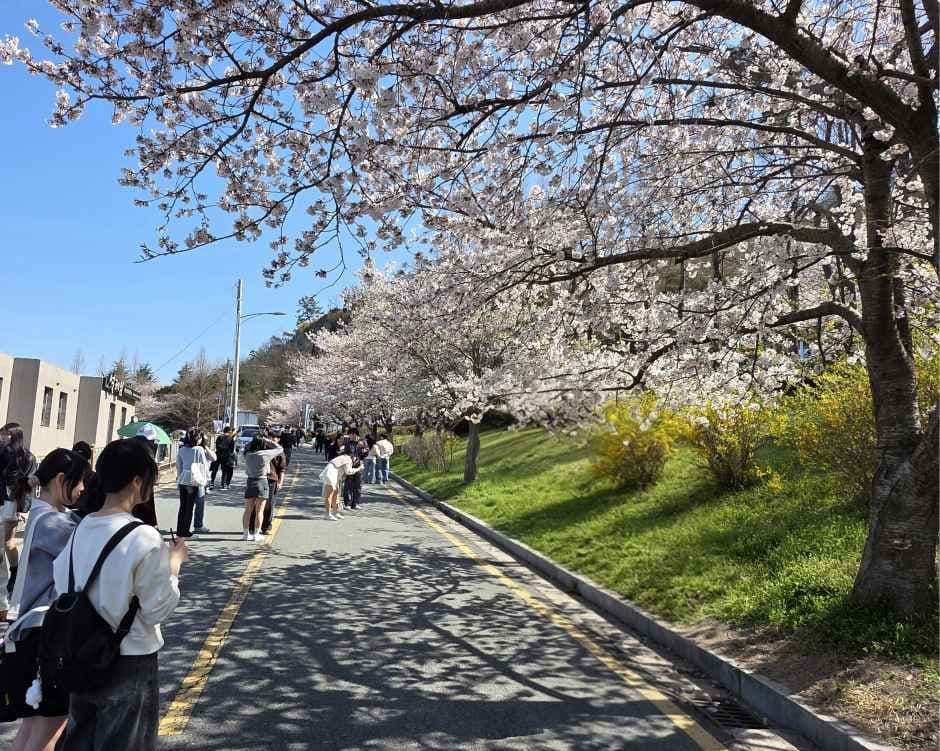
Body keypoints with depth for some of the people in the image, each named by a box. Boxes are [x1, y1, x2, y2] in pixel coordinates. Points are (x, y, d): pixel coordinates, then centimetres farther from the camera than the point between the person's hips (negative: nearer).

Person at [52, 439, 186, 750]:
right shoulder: (144, 538, -24)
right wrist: (174, 562, -4)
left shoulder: (81, 529, -4)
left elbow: (62, 587, 6)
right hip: (129, 662, -6)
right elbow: (158, 610, -17)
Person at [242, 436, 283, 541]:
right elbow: (280, 449, 0)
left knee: (248, 510, 12)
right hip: (262, 482, -4)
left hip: (250, 482, 4)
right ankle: (255, 534, 6)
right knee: (259, 511, 4)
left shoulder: (248, 455, 0)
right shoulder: (265, 454, -12)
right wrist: (268, 441, 2)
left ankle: (245, 533, 15)